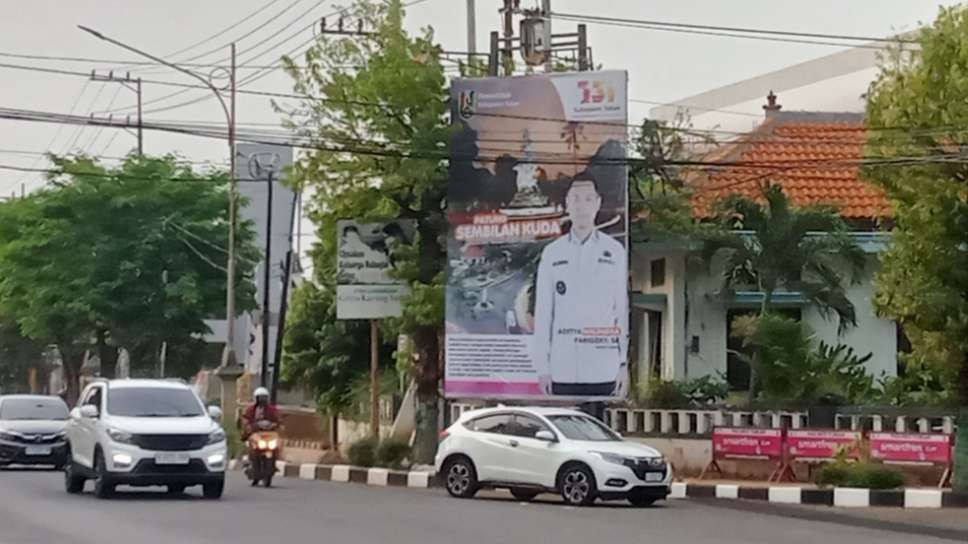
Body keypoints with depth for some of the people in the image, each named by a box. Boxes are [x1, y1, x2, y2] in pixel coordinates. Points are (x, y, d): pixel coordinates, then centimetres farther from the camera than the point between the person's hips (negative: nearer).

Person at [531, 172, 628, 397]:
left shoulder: (615, 251, 5)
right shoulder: (552, 254, 8)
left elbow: (624, 310, 6)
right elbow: (542, 314, 8)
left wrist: (624, 364, 1)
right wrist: (542, 367, 4)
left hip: (604, 370, -1)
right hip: (563, 370, 1)